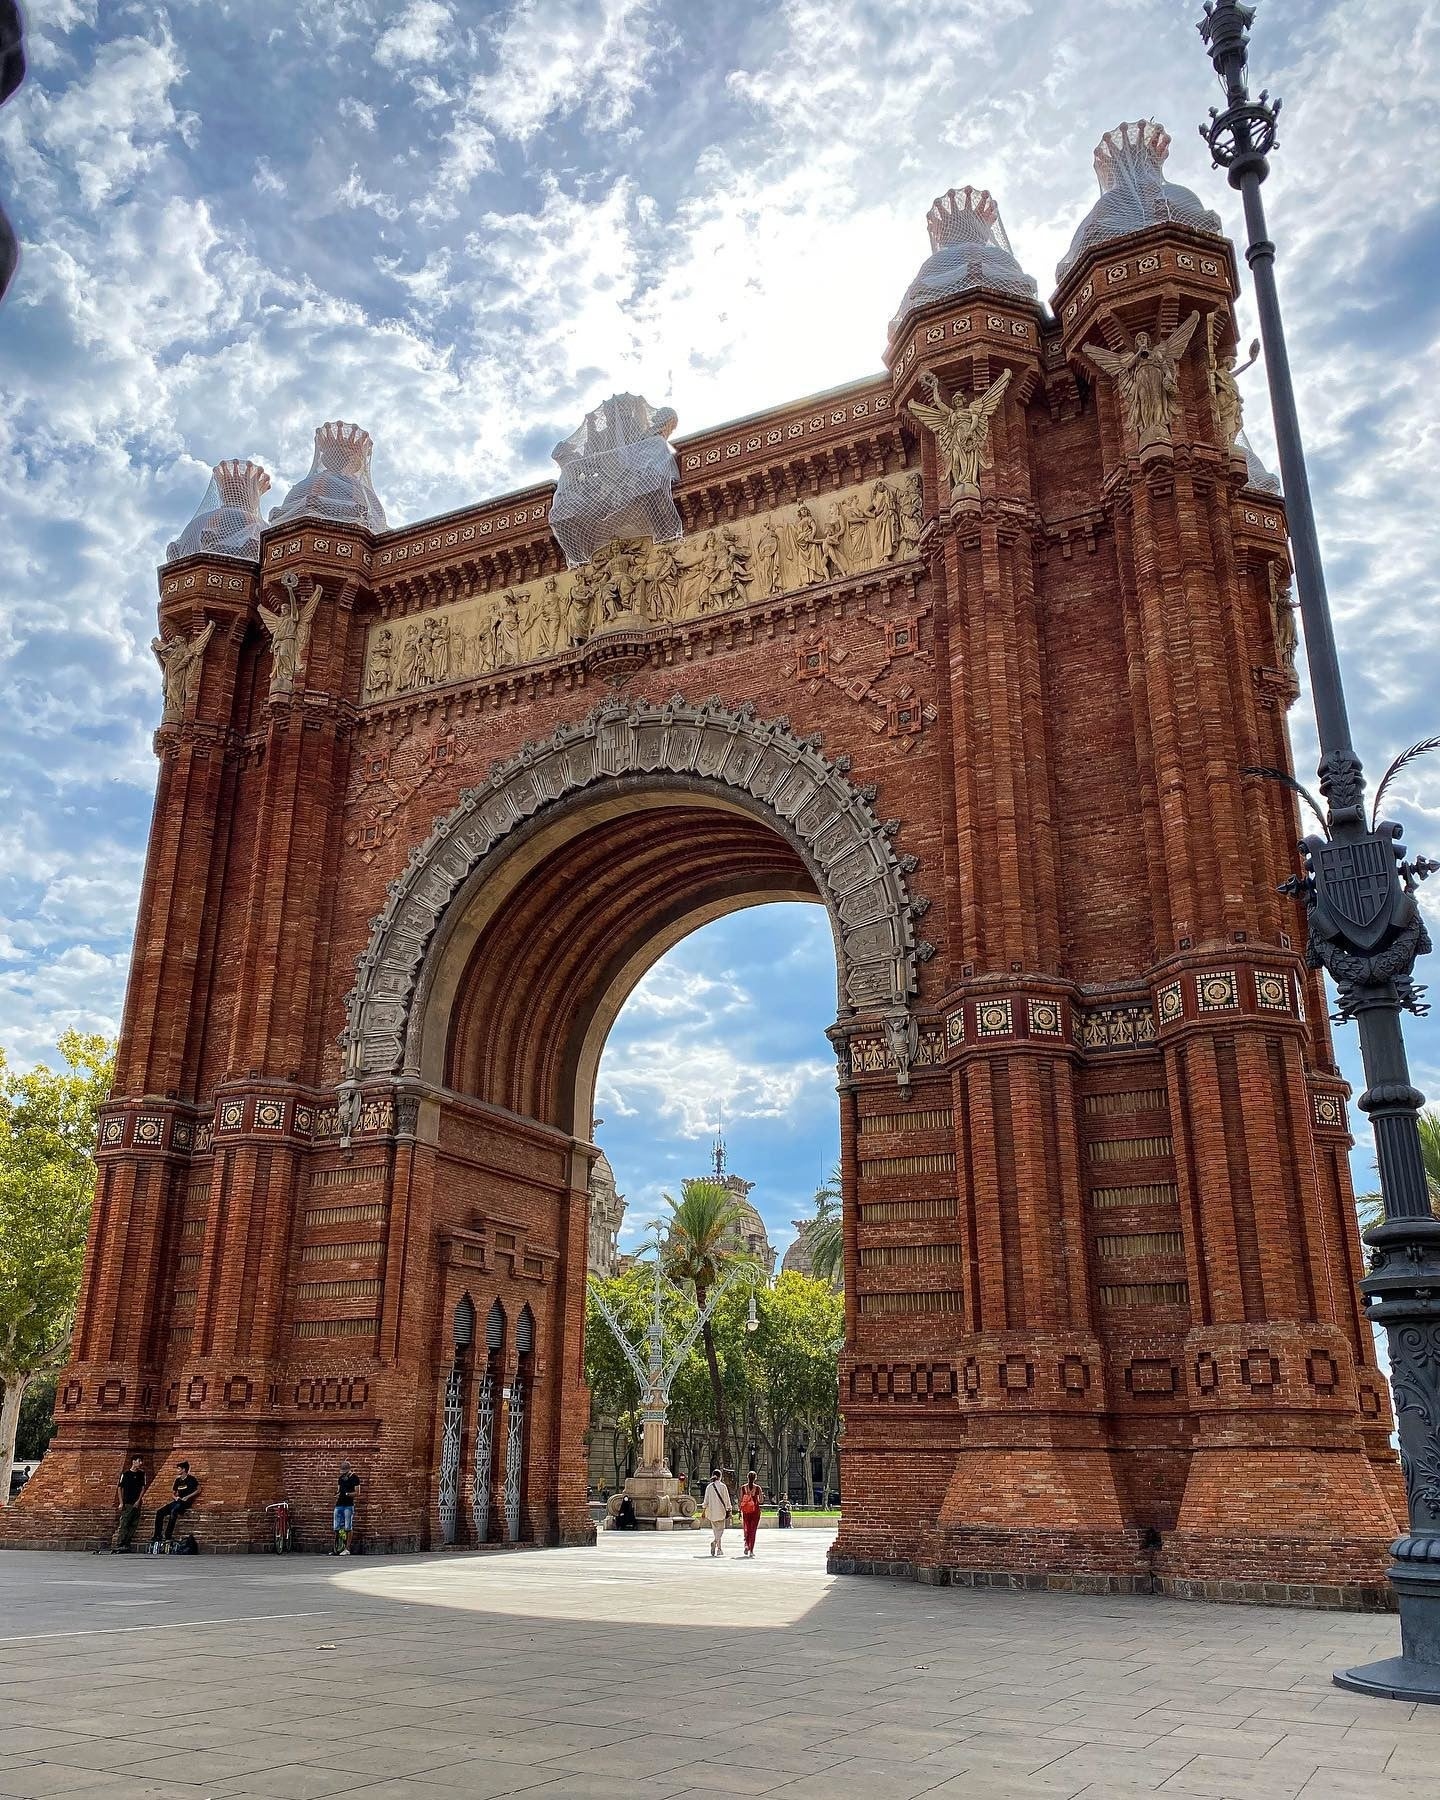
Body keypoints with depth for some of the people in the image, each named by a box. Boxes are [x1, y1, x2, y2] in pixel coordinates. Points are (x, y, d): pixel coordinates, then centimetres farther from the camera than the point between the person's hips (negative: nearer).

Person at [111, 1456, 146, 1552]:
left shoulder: (142, 1474, 10)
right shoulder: (125, 1474, 1)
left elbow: (143, 1488, 7)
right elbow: (119, 1488, 1)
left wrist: (138, 1501, -4)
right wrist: (121, 1503, -6)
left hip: (136, 1504, 4)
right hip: (126, 1504, -4)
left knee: (132, 1526, 2)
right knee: (122, 1525, -11)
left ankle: (126, 1545, 8)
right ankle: (115, 1547, -13)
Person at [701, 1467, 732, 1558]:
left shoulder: (709, 1486, 3)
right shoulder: (723, 1486, -5)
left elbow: (706, 1500, 3)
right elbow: (726, 1499, -4)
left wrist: (704, 1509, 11)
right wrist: (728, 1510, 3)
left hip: (711, 1511, 3)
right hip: (721, 1511, -3)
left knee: (715, 1530, 15)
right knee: (720, 1530, 2)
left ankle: (719, 1549, 15)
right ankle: (714, 1542, -23)